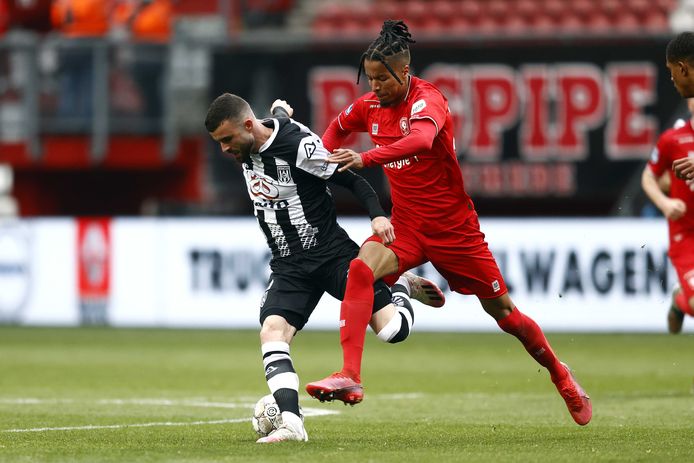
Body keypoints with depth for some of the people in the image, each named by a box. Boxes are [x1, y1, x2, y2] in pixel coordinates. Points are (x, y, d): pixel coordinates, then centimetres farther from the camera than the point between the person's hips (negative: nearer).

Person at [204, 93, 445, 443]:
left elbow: (351, 180, -11)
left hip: (332, 253, -5)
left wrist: (377, 215, -25)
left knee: (393, 331, -11)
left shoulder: (299, 146, -20)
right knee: (271, 331, -21)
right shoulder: (246, 145, 2)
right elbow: (279, 116, 25)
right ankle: (291, 424, -30)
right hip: (289, 266, 5)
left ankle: (403, 288, 25)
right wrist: (279, 110, 48)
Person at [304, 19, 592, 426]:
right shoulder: (370, 106, -1)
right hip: (406, 225, 4)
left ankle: (560, 375, 34)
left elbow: (421, 139, -44)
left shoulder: (428, 100, -21)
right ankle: (350, 376, -33)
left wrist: (365, 159, -54)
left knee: (503, 312, 9)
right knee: (361, 269, -27)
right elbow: (338, 129, 22)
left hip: (454, 228, -4)